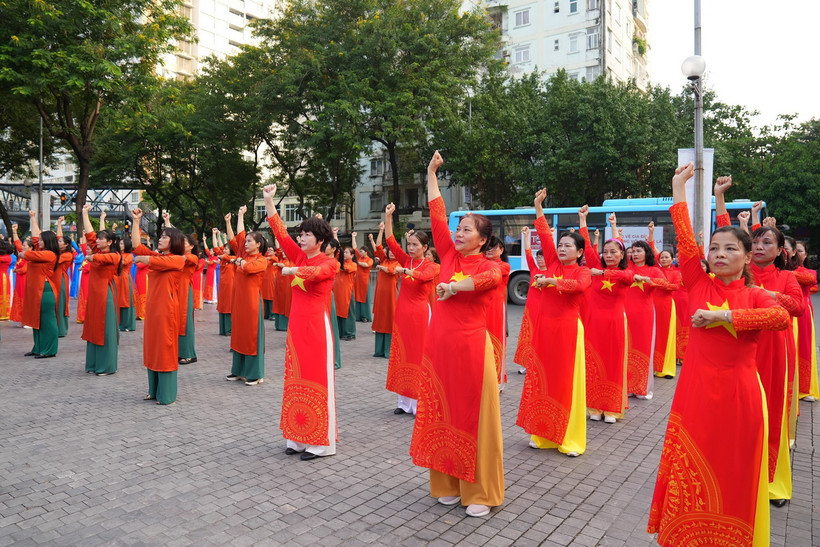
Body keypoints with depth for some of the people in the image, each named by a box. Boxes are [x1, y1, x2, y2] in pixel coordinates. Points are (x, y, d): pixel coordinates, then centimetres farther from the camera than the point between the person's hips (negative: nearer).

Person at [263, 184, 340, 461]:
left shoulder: (329, 263, -6)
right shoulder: (300, 257, 11)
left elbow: (317, 272, -30)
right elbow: (281, 234, 7)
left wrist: (292, 270, -21)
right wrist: (269, 202, 4)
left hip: (316, 326, -7)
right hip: (296, 324, 7)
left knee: (316, 381, -2)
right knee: (296, 380, 10)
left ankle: (320, 443, 7)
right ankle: (299, 438, 20)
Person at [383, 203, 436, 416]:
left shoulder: (429, 266, -5)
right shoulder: (406, 260, 7)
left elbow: (423, 276, -29)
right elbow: (390, 241, -1)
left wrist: (404, 271, -47)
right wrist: (388, 216, -9)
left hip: (419, 314, -5)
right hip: (402, 312, 5)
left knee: (418, 356, -1)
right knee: (401, 355, 7)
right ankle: (405, 401, 16)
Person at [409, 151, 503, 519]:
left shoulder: (490, 266, -3)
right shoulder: (450, 255, 9)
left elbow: (483, 280, -28)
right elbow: (437, 215, 7)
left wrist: (450, 287, -26)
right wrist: (431, 172, 7)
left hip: (470, 346, -5)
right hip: (438, 343, 5)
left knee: (473, 416, 1)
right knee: (442, 413, 10)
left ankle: (481, 493, 14)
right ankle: (450, 484, 25)